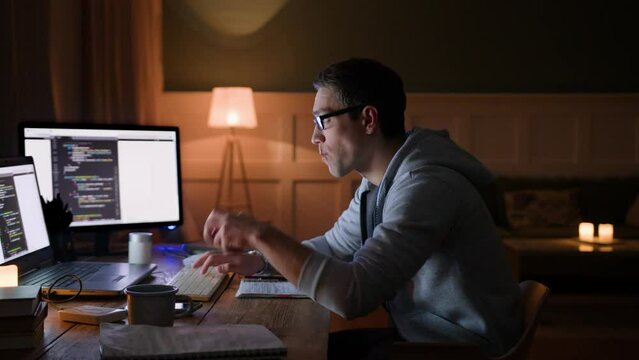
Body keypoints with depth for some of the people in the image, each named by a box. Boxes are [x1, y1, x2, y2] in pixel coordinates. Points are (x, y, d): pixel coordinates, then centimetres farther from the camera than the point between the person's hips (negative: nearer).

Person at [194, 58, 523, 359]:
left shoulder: (426, 186, -26)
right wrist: (258, 261, 3)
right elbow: (332, 246, 20)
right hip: (415, 334, 8)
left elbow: (352, 295, -35)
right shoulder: (376, 184, 4)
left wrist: (260, 235, -27)